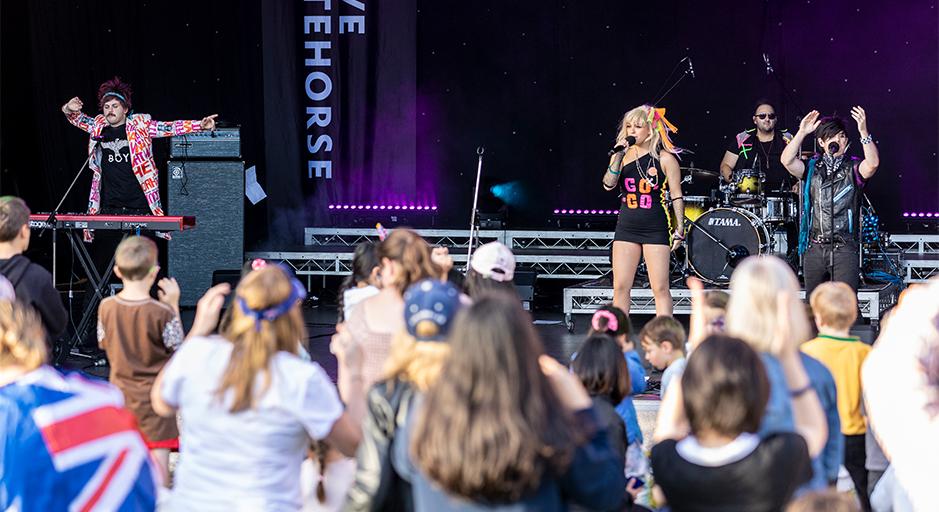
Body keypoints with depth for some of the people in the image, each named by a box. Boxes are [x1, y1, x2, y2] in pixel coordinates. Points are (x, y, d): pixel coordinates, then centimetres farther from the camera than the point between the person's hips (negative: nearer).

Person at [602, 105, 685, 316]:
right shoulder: (623, 155, 7)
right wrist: (618, 155, -12)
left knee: (660, 288, -3)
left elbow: (676, 196, -2)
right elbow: (608, 184, -5)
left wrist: (679, 229, -6)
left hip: (655, 229, -4)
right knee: (620, 287, 3)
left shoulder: (664, 158, -4)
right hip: (626, 227, 4)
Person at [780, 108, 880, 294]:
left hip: (845, 248, -3)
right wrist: (802, 132, -15)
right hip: (814, 248, 3)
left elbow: (873, 163, -20)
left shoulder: (853, 169, 1)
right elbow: (786, 160, -8)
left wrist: (863, 132, -29)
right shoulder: (812, 168, 8)